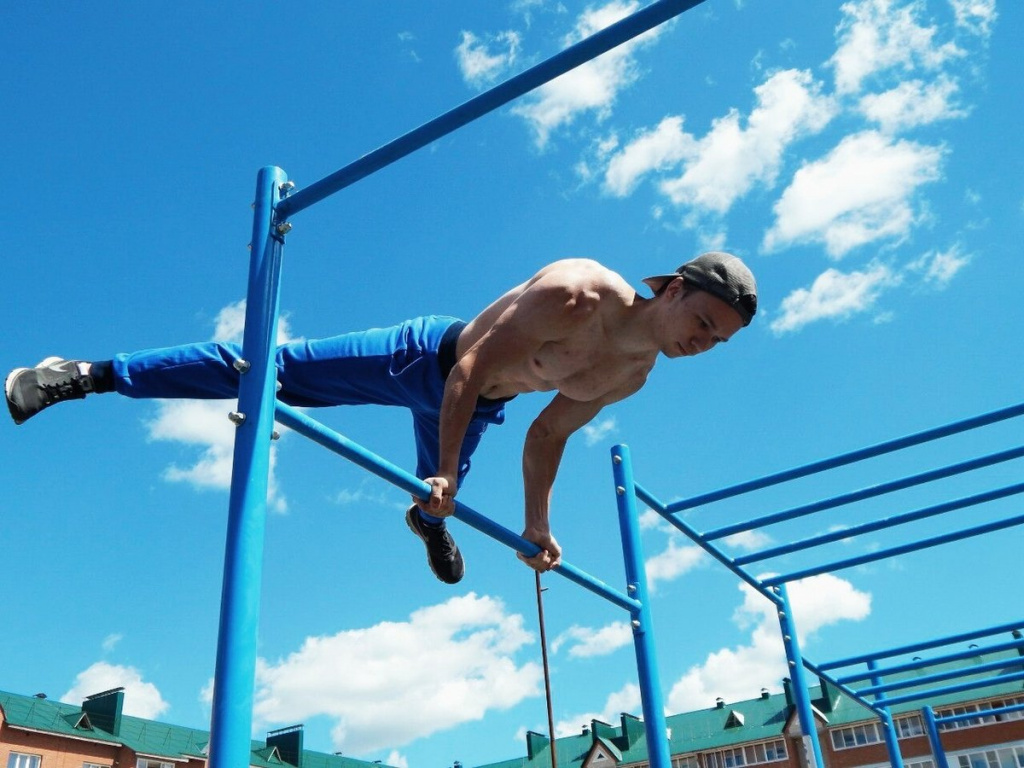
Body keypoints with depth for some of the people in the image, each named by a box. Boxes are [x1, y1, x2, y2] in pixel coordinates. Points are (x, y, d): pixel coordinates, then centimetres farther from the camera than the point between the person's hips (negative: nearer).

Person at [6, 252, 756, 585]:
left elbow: (548, 434, 4)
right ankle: (90, 374, -4)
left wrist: (536, 525, 6)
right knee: (270, 368, -13)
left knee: (439, 505, 29)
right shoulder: (576, 293, -34)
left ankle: (426, 521, 70)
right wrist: (448, 471, -28)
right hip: (428, 359, -7)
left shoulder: (632, 377, -10)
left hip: (477, 407, 7)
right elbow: (472, 368, -30)